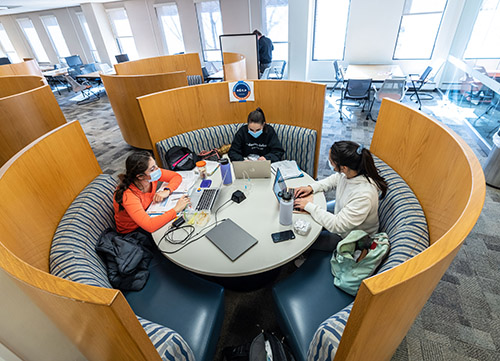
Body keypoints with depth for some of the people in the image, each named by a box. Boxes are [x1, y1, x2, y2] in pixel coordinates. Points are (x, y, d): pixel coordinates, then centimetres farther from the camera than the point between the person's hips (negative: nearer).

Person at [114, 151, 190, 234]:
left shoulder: (153, 174, -19)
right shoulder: (128, 195, -36)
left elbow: (177, 177, -7)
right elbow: (149, 226, -45)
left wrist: (167, 191, -26)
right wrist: (176, 209, -40)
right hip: (132, 231, -6)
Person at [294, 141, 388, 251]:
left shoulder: (364, 196, -42)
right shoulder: (349, 172, -21)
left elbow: (337, 225, -35)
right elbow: (333, 180, 4)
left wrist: (309, 206, -28)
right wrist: (312, 187, -12)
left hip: (348, 235, -7)